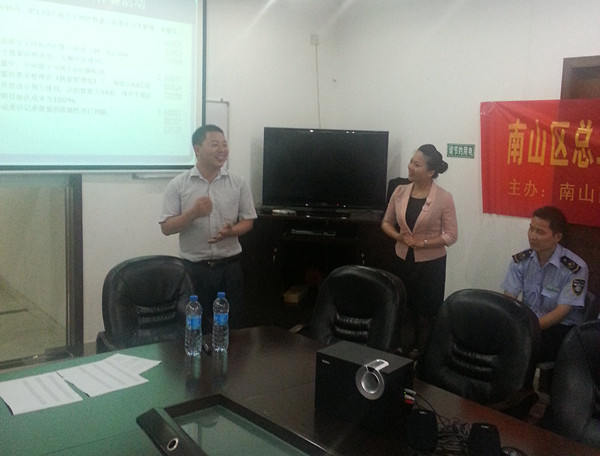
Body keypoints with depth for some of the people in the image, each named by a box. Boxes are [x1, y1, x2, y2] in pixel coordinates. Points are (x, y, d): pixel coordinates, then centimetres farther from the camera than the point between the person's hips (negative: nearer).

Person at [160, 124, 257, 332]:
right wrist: (193, 213, -20)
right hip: (193, 267, -1)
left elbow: (248, 220, 6)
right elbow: (166, 228, -3)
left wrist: (230, 232, -16)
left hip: (229, 266, 2)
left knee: (232, 327, 9)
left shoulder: (239, 183, 2)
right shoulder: (178, 184, -3)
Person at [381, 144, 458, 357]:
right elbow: (386, 223, 9)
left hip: (431, 264, -3)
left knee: (427, 313, 6)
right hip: (403, 260, 4)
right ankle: (404, 353, 27)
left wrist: (422, 243, -19)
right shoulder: (400, 192, -1)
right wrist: (400, 237, -10)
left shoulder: (444, 198, -12)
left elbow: (451, 235, -9)